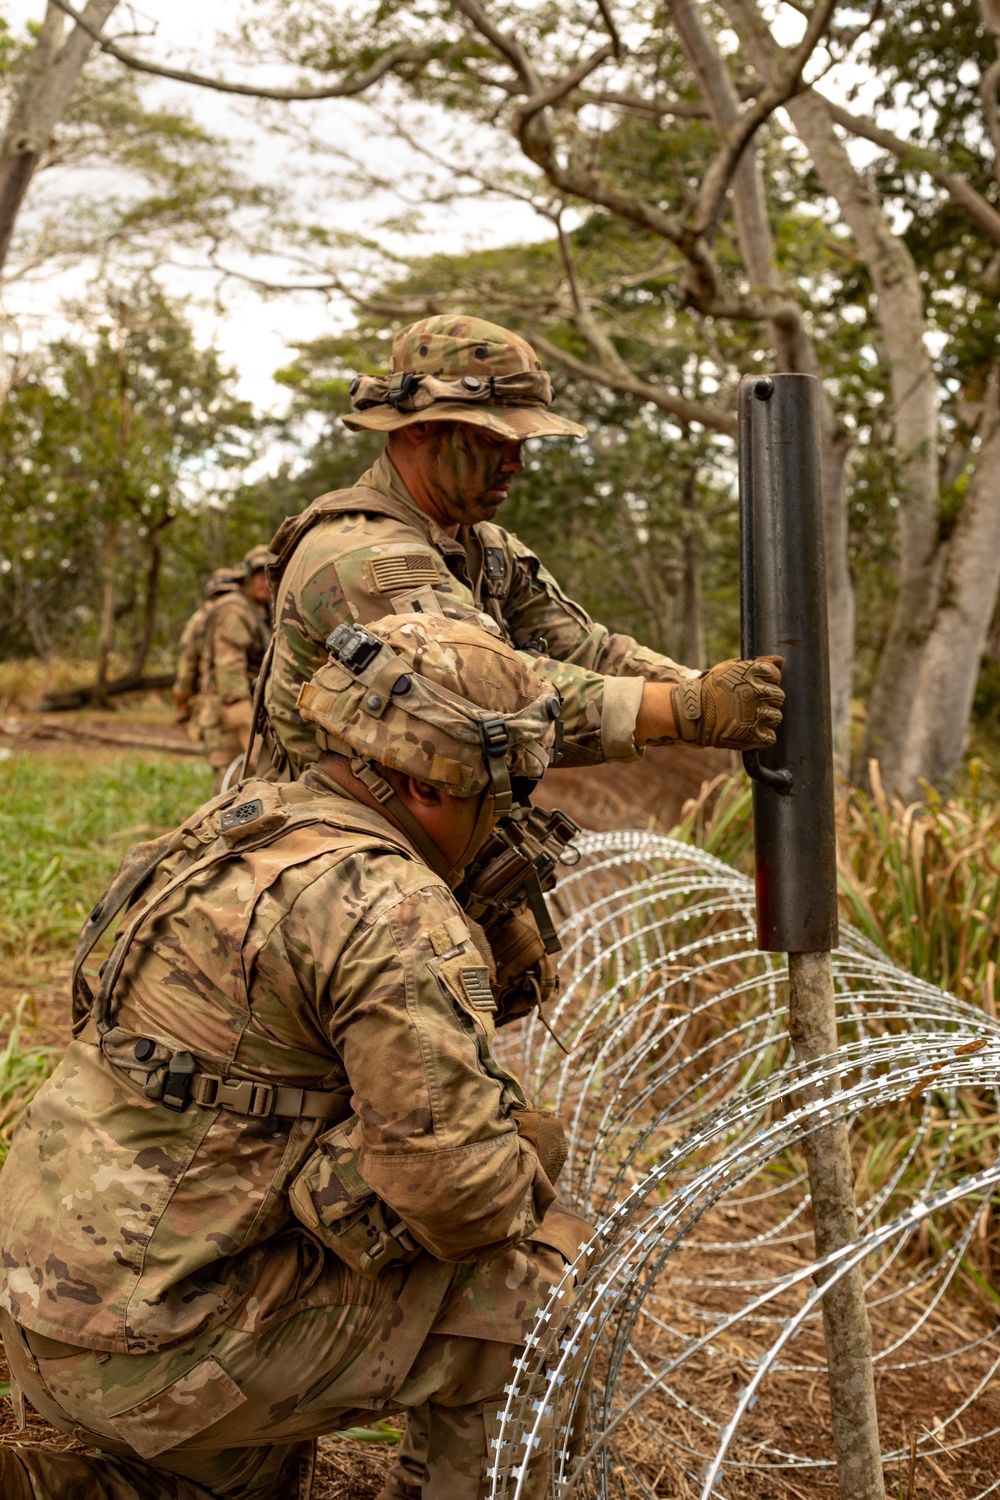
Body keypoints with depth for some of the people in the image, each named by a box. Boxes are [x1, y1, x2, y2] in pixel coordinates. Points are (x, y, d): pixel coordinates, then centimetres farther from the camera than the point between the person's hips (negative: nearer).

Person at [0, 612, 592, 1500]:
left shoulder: (234, 830, 7)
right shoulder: (392, 913, -21)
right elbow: (461, 1192, -22)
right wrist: (536, 1164, 0)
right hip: (164, 1341, -9)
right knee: (547, 1268, -3)